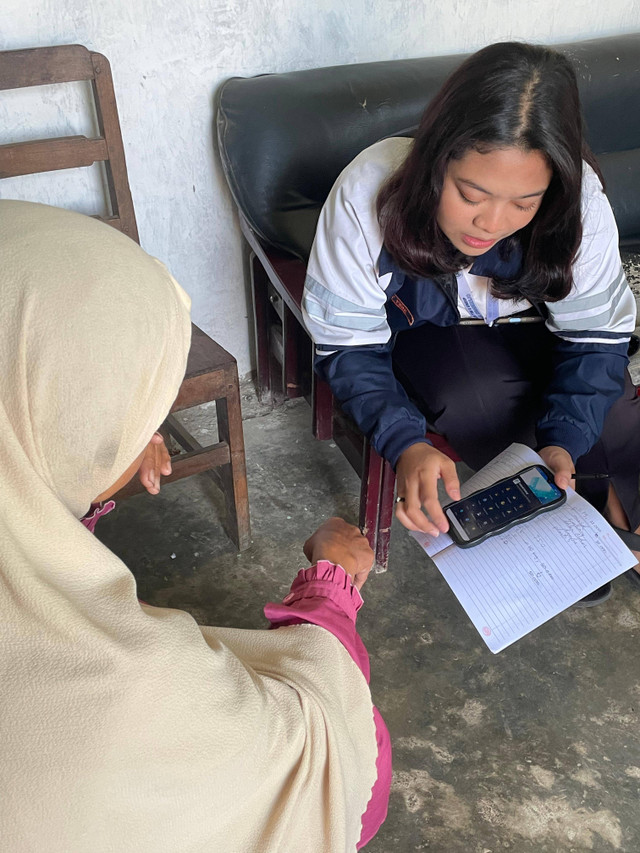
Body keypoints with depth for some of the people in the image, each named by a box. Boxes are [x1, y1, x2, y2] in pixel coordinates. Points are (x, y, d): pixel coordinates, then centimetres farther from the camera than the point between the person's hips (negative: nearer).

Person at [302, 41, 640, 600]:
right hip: (419, 338, -1)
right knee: (477, 400, -33)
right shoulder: (368, 194, -31)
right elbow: (348, 345, -23)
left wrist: (563, 442, -32)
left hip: (530, 334, 2)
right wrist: (406, 443, -40)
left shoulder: (578, 198, -26)